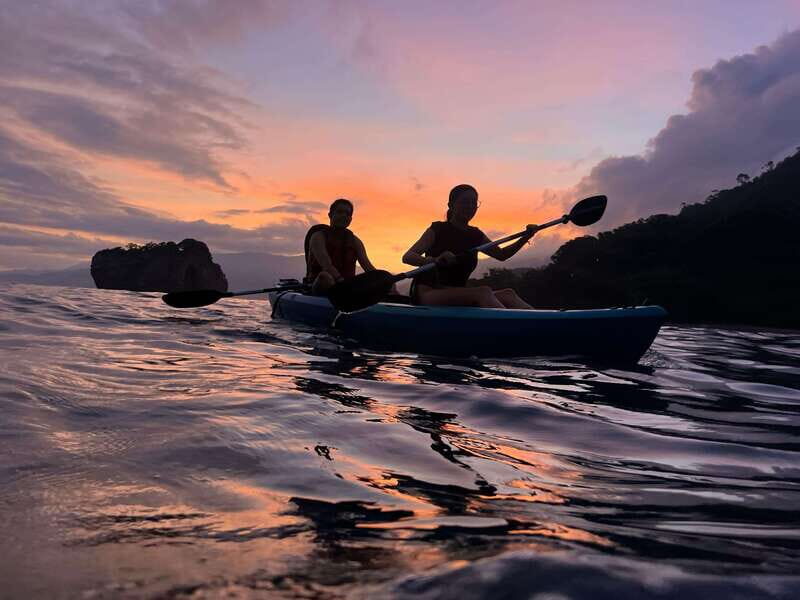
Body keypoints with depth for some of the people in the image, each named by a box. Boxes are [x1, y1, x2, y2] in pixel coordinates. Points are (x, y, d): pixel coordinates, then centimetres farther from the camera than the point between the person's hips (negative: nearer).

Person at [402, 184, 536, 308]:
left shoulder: (475, 235, 15)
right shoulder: (438, 230, -2)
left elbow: (501, 254, 26)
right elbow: (407, 257, -15)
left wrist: (526, 237, 9)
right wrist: (435, 260, -35)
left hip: (457, 299, 6)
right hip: (428, 294, -6)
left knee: (507, 294, -18)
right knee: (483, 291, -31)